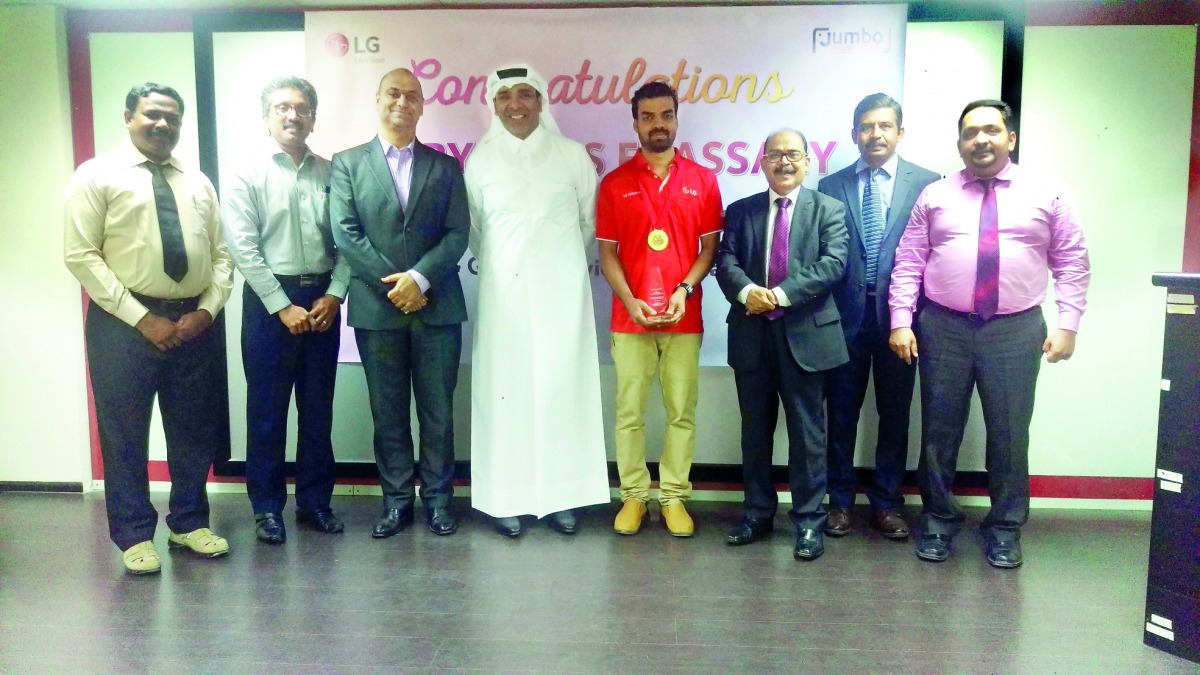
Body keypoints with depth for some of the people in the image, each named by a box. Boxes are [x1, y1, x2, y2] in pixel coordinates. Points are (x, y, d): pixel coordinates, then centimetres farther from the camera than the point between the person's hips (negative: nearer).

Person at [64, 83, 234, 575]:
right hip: (124, 324, -4)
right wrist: (142, 318, -14)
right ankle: (134, 534, 20)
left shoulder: (198, 183, 13)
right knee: (125, 435, 4)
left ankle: (189, 523, 28)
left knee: (195, 431, 12)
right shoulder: (97, 175, -1)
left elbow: (221, 254, 11)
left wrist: (207, 310, -6)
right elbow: (82, 257, -9)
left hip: (194, 322, 4)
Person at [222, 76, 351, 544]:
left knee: (318, 408, 10)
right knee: (267, 410, 5)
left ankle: (315, 500, 23)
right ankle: (267, 506, 17)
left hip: (322, 300, 3)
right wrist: (284, 307, -12)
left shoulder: (330, 173, 7)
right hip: (269, 300, -3)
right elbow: (243, 249, -8)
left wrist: (333, 295, -7)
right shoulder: (248, 174, -2)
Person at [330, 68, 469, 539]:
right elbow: (345, 233, -2)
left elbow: (458, 234, 0)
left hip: (436, 307, 1)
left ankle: (437, 497, 19)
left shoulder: (445, 166, 10)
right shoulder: (347, 163, 7)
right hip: (376, 307, 0)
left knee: (438, 411, 6)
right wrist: (392, 284, -11)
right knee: (388, 412, 8)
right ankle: (396, 499, 19)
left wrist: (420, 279, -14)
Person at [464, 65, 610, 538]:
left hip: (562, 292, 0)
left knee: (562, 388, 0)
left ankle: (560, 496, 9)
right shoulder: (480, 160, 4)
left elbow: (591, 222, 11)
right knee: (505, 390, 0)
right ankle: (507, 498, 8)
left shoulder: (574, 155, 2)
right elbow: (472, 228, 13)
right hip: (504, 294, 0)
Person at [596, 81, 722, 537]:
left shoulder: (702, 180, 6)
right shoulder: (614, 183, 4)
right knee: (629, 412, 4)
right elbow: (607, 253, 2)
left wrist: (684, 290, -11)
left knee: (681, 413, 4)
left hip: (684, 318, 0)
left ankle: (674, 497, 16)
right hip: (630, 318, 0)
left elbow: (710, 247, 5)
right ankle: (633, 495, 16)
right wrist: (630, 301, -11)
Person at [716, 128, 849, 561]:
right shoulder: (740, 211, 12)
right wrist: (746, 290, -20)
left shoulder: (828, 210, 5)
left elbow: (833, 263, -9)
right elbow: (726, 260, 1)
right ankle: (758, 511, 25)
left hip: (805, 332, -2)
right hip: (752, 333, 3)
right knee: (755, 429, 11)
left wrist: (781, 294, -18)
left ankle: (809, 520, 14)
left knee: (807, 431, 3)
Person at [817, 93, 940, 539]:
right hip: (846, 315, 1)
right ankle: (840, 500, 22)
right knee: (841, 412, 8)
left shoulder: (926, 183, 3)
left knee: (894, 413, 8)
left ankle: (886, 503, 22)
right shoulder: (831, 186, 6)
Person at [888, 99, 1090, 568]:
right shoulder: (935, 196, 6)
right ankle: (938, 520, 25)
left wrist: (1068, 324, -4)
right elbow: (908, 263, 3)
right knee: (939, 431, 8)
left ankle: (1005, 528, 24)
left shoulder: (1045, 194, 6)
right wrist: (901, 321, -5)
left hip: (1016, 330, 0)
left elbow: (1072, 262, 5)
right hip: (943, 327, 1)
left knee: (1010, 435, 6)